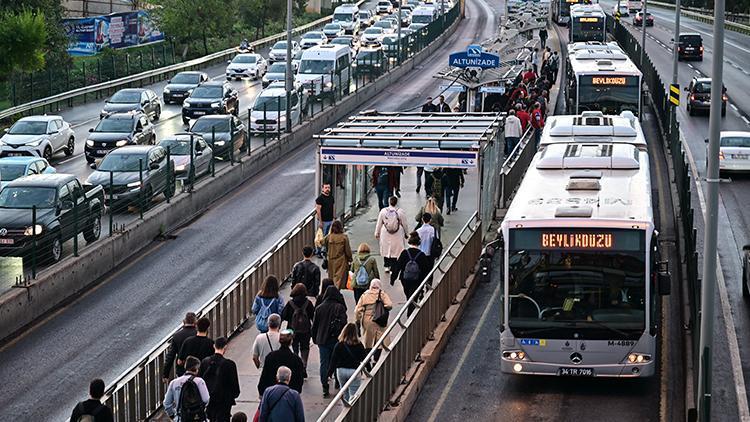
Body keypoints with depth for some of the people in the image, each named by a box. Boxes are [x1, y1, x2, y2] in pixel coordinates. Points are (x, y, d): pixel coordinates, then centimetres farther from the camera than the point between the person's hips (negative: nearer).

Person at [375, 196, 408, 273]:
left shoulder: (383, 211, -8)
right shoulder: (400, 212, -12)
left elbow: (379, 224, 2)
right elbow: (404, 224, -2)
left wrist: (377, 233, 16)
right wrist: (406, 233, 14)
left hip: (385, 235, 1)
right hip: (398, 235, -1)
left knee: (386, 249, 15)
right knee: (396, 250, 7)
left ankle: (387, 266, 19)